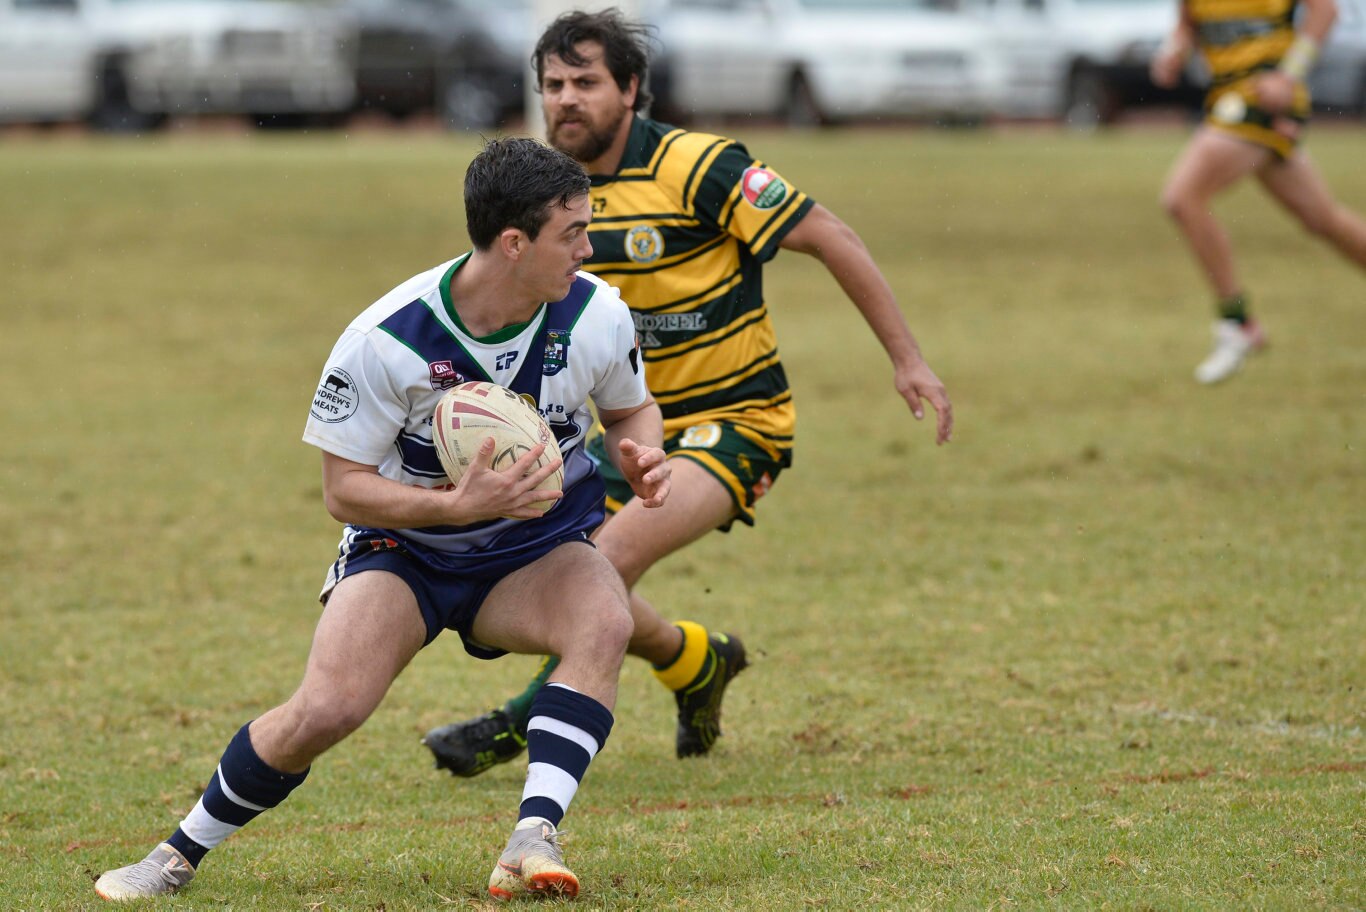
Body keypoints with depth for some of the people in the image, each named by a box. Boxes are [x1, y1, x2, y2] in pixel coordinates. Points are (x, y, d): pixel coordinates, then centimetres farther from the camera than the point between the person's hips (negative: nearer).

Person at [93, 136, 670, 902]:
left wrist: (643, 453, -17)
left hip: (537, 551, 2)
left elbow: (633, 407, 7)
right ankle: (182, 853, 0)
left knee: (606, 622, -33)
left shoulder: (597, 314, -15)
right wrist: (458, 504, -32)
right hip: (404, 547, -2)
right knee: (327, 710, -23)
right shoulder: (386, 341, -24)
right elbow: (344, 487, -17)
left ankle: (534, 837, -34)